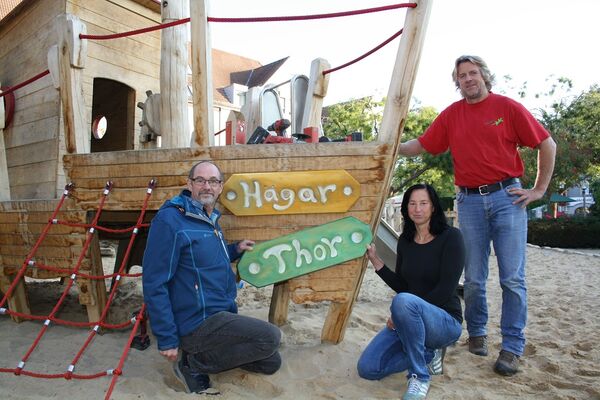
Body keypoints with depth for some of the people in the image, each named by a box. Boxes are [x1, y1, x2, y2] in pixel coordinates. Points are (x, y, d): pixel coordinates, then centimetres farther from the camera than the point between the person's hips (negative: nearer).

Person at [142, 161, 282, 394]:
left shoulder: (211, 219, 10)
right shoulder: (169, 219, -18)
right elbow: (155, 284, -19)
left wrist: (235, 249, 9)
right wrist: (167, 340, -18)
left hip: (221, 315, 9)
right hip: (197, 324, -9)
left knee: (271, 362, 12)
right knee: (271, 337, -16)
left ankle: (201, 352, 16)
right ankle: (193, 363, -3)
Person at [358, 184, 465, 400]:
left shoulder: (450, 237, -11)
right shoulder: (405, 241, 6)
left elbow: (446, 289, -18)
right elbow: (402, 286, 8)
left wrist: (402, 312, -19)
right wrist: (376, 261, -4)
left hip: (445, 321, -6)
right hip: (409, 321, 6)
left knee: (404, 301, -38)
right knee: (367, 368, -9)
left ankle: (420, 376, -17)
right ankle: (428, 355, 11)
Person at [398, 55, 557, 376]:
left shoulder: (507, 107, 1)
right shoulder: (451, 115, 10)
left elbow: (547, 144, 4)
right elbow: (422, 145, 9)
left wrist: (539, 189, 1)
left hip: (507, 196, -2)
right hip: (469, 201, 2)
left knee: (512, 278, -1)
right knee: (473, 278, 8)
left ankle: (512, 347, 10)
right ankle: (476, 332, 27)